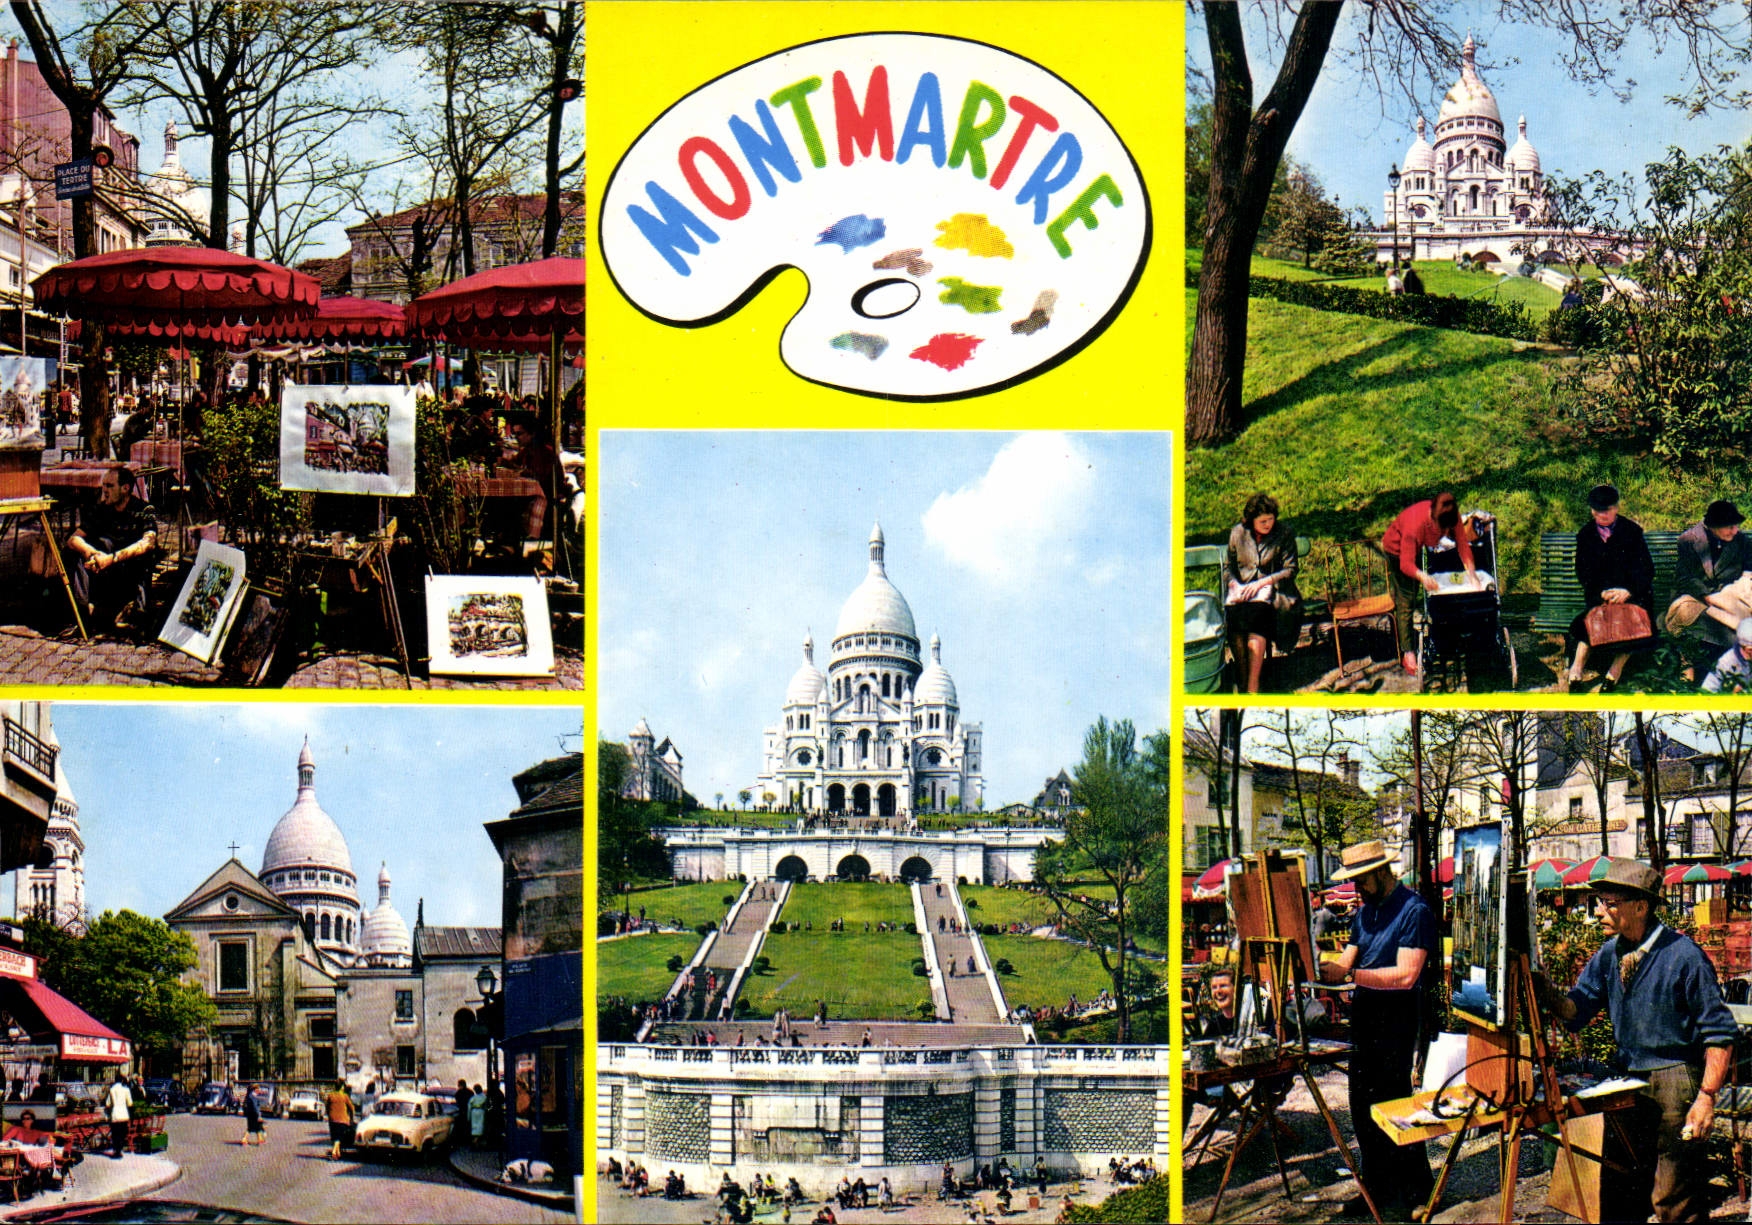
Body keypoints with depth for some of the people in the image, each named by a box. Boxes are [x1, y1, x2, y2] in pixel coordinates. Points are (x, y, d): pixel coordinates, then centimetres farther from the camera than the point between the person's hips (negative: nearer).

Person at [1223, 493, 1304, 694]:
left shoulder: (1284, 533, 1)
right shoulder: (1238, 533, 8)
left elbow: (1290, 570, -2)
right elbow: (1228, 566, 15)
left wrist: (1262, 583, -14)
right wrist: (1235, 586, -6)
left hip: (1271, 587, -3)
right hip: (1241, 587, 3)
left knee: (1256, 611, -36)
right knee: (1234, 613, -33)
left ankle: (1253, 685, -39)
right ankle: (1243, 676, -29)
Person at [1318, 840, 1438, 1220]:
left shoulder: (1414, 911, -12)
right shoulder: (1365, 912, 14)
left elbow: (1406, 975, -20)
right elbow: (1346, 962, 12)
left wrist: (1351, 974, -25)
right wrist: (1321, 969, -9)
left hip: (1397, 1016, -8)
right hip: (1364, 1014, 8)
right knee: (1362, 1104, 9)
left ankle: (1414, 1192, 4)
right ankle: (1375, 1187, 18)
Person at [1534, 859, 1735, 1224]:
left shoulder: (1683, 956, -14)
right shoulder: (1608, 955, 7)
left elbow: (1719, 1033, -12)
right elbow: (1575, 1011, 5)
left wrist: (1706, 1097, -19)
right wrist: (1542, 988, -16)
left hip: (1675, 1084, -7)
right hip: (1627, 1082, 7)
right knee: (1617, 1194, 14)